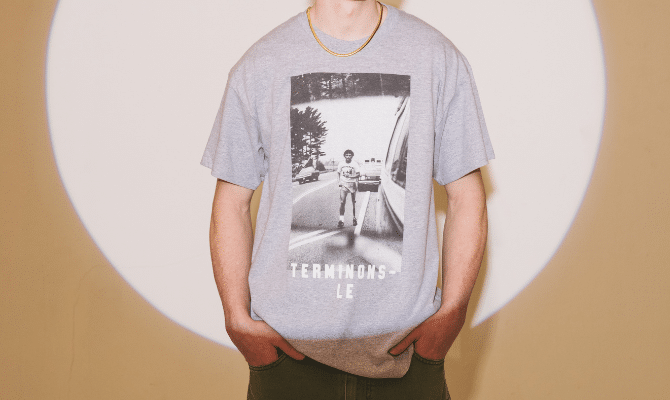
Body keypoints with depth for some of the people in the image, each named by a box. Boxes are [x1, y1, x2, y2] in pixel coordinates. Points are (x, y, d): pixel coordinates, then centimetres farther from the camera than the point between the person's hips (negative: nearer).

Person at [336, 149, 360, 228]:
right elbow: (338, 173, 13)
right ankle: (341, 220, -15)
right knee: (342, 202, -12)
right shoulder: (341, 164, 4)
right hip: (343, 184, 0)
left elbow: (358, 174, -6)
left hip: (352, 184, 0)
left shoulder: (355, 164, -2)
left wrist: (350, 176, -21)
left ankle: (354, 218, 24)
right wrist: (339, 181, -2)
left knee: (353, 201, 10)